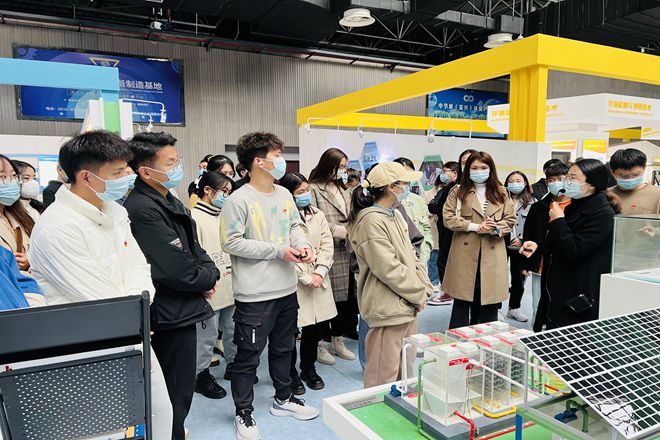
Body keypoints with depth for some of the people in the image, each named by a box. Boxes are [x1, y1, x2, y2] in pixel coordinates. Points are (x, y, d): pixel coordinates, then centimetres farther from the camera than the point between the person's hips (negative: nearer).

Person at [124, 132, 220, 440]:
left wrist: (210, 271, -5)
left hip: (181, 310, 10)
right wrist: (209, 279, -7)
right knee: (178, 393, 5)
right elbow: (179, 271, -25)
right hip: (171, 315, -10)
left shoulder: (169, 202, 8)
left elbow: (194, 247, 14)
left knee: (179, 390, 24)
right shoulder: (142, 209, -22)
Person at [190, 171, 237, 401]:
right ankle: (202, 375, 21)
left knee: (234, 330, 19)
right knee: (207, 335, 4)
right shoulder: (195, 217, -12)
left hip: (231, 287, 8)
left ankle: (233, 364, 37)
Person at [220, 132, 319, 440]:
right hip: (254, 295, -7)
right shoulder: (239, 201, -16)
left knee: (283, 348, 22)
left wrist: (303, 244, -7)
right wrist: (278, 251, -19)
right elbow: (231, 242, -19)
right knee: (248, 355, 8)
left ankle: (283, 399, 42)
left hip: (286, 289, 7)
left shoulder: (284, 195, 6)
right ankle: (244, 413, 28)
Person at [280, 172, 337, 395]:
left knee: (316, 327, 13)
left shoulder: (317, 215, 10)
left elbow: (327, 245, 5)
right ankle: (291, 372, 25)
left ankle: (308, 368, 34)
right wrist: (306, 278, -13)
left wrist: (319, 272, -9)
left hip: (318, 281, 6)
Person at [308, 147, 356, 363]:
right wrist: (340, 231, -16)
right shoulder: (314, 189, -7)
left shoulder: (344, 190, 17)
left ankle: (337, 341, 27)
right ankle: (319, 344, 18)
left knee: (342, 296, 12)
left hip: (343, 253, 7)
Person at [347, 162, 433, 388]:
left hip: (407, 305, 10)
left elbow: (411, 254, 16)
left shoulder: (395, 215, 13)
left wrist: (424, 287, 3)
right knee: (384, 376, 1)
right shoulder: (371, 221, -18)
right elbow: (388, 268, -22)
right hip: (388, 309, -10)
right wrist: (418, 294, -12)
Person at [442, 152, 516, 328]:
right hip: (465, 252, -2)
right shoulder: (458, 191, 5)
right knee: (462, 299, 5)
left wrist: (496, 228, -12)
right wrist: (475, 227, -12)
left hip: (492, 253, 2)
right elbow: (448, 218, -4)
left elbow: (510, 219, 8)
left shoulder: (501, 193, 12)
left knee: (489, 303, 5)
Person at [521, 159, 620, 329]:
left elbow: (574, 251, -23)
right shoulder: (575, 206, 11)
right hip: (559, 289, 9)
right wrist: (538, 246, 6)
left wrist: (557, 221, -15)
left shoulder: (603, 213, -16)